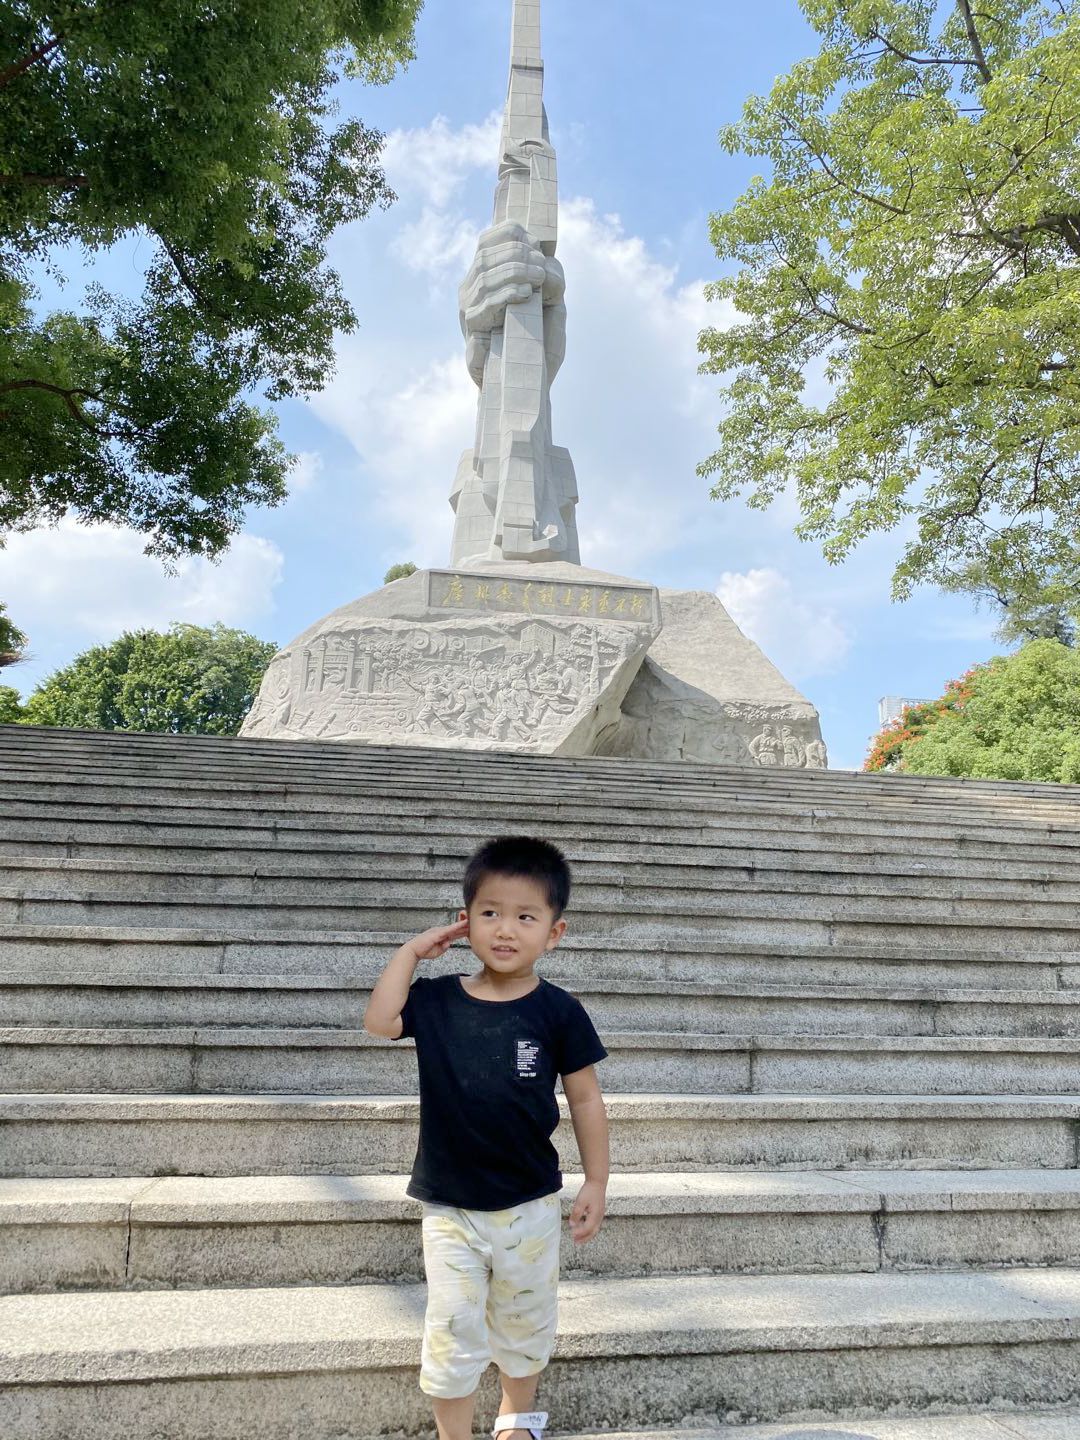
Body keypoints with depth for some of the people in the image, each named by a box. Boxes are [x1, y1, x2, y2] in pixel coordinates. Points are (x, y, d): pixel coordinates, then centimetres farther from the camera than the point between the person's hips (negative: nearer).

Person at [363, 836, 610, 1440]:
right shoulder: (438, 1000, -5)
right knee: (452, 1333, 8)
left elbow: (586, 1098, -4)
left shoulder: (558, 1011, -11)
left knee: (525, 1325, 21)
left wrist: (597, 1183, -2)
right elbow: (379, 1021, -17)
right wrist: (412, 951, -13)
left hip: (530, 1205, 0)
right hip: (449, 1207, 0)